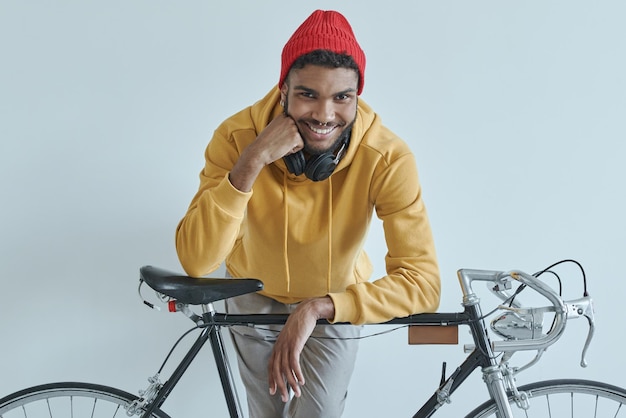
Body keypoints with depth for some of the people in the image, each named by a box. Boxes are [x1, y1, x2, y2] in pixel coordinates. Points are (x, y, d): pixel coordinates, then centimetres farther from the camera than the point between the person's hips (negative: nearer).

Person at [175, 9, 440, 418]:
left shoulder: (387, 158, -31)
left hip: (336, 304, -1)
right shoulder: (237, 136, -30)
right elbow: (196, 261, -37)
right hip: (256, 297, 1)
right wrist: (250, 163, -47)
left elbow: (422, 282, -35)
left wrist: (318, 308, -44)